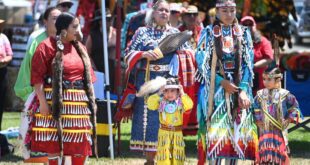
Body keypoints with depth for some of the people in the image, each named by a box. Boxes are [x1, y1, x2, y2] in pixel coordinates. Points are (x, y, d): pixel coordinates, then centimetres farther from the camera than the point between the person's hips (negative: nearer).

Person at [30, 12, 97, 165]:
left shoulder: (80, 48, 15)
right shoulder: (47, 46, -5)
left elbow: (89, 77, 18)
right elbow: (37, 77, -10)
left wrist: (92, 100, 11)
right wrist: (42, 102, -17)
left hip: (79, 102, 6)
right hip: (55, 102, -6)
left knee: (82, 144, 5)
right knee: (54, 142, -3)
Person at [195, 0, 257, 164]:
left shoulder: (244, 33, 8)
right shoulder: (208, 33, 1)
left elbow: (248, 63, 3)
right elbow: (202, 62, -3)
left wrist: (243, 89, -10)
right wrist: (222, 82, -13)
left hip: (239, 87, 2)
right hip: (215, 88, -2)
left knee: (237, 128, 0)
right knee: (215, 127, -9)